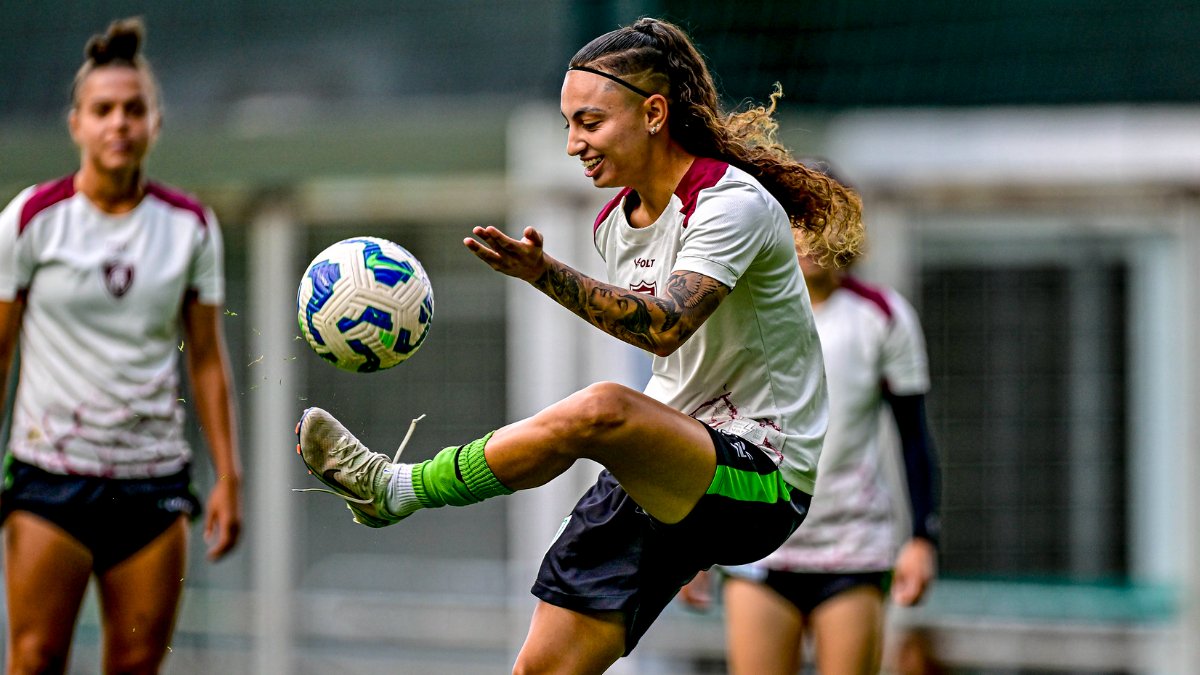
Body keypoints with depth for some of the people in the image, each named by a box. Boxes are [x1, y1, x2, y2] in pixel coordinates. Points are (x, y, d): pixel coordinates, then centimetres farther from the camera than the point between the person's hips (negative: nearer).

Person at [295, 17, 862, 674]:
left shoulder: (734, 203, -15)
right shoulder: (615, 223, 10)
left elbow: (665, 327, -32)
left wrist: (545, 274, -43)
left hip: (762, 481, -8)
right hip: (660, 473, 9)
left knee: (598, 410, -35)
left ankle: (392, 488, -22)